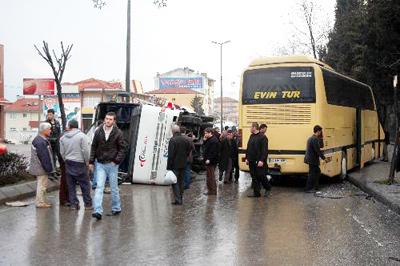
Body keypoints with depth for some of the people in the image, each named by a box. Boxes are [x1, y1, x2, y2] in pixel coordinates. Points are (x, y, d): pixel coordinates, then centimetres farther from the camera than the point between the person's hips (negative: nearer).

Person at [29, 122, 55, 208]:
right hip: (41, 168, -11)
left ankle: (44, 201, 27)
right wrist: (48, 168, -20)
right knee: (42, 185, -4)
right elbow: (44, 157, -24)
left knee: (42, 185, 18)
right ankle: (40, 202, 2)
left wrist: (49, 167, 20)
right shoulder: (41, 142, -22)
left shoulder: (42, 140, 13)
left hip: (40, 168, 11)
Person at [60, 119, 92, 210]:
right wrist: (87, 161, -2)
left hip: (68, 163, 4)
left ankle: (74, 204, 12)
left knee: (71, 185, 10)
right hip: (80, 163, -4)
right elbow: (86, 150, -13)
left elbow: (62, 152, 8)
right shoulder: (82, 136, -9)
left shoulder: (63, 138, 6)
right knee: (85, 185, 4)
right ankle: (88, 204, 8)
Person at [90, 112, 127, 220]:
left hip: (112, 164, -2)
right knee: (99, 187, -6)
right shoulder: (98, 132, 2)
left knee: (114, 187, 10)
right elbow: (94, 147, 8)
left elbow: (122, 148, -3)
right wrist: (91, 161, 4)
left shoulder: (118, 133, -5)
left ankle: (116, 208, 25)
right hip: (100, 164, 2)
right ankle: (98, 211, -10)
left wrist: (116, 161, -12)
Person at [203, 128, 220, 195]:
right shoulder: (209, 140, 18)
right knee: (209, 176, 15)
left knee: (211, 176, -6)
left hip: (211, 161, -11)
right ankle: (210, 190, 21)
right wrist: (204, 141, 8)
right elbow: (204, 148, 21)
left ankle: (212, 191, -2)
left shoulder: (214, 140, -17)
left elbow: (213, 152, -24)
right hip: (208, 161, 11)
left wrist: (209, 159, -27)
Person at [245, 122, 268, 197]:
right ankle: (256, 193, 15)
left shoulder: (262, 137, -11)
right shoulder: (251, 136, 12)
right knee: (254, 178, 9)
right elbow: (248, 148, 17)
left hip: (259, 162, -7)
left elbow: (265, 150, -16)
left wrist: (262, 160, -21)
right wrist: (247, 158, 12)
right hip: (252, 161, 7)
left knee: (261, 177, 1)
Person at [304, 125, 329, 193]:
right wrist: (324, 158, -16)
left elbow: (321, 146, 16)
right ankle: (308, 189, 4)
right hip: (312, 160, -11)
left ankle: (315, 186, 26)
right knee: (312, 174, -3)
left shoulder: (312, 138, 14)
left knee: (317, 172, 19)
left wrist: (321, 138, 6)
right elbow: (318, 150, -22)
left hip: (311, 159, 11)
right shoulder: (315, 139, -20)